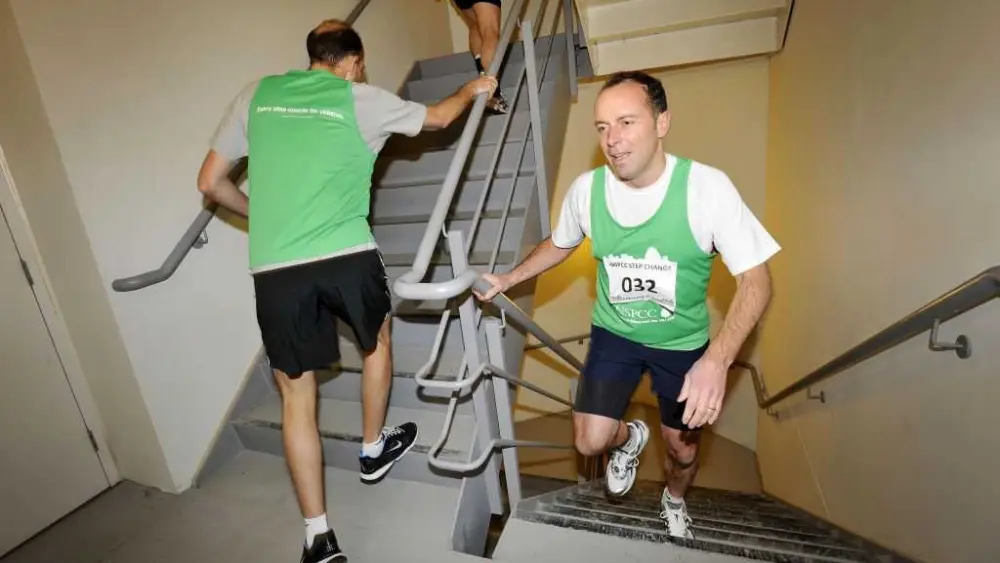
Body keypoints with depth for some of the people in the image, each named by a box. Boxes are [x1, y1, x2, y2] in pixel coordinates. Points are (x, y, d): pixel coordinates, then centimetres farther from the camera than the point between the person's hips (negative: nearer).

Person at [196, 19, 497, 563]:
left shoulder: (257, 95, 14)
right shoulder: (361, 100, 7)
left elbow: (210, 182, 14)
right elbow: (438, 117, 22)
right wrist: (472, 89, 41)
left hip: (273, 268, 3)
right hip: (347, 255, -2)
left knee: (296, 394, 12)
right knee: (377, 339, 27)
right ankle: (373, 450, 42)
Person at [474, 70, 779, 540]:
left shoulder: (707, 187, -25)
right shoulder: (586, 189, -16)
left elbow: (756, 280, -21)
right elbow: (560, 244, 5)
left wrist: (717, 360, -34)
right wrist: (508, 280, -3)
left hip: (684, 343, -1)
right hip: (614, 334, 1)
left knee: (683, 451, 16)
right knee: (590, 442, -6)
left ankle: (674, 502, 55)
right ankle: (630, 438, 34)